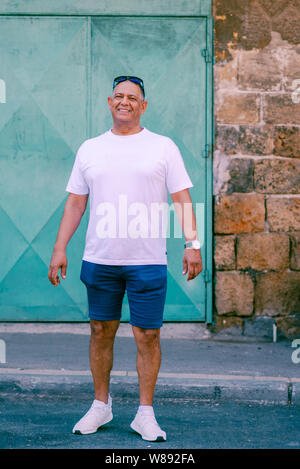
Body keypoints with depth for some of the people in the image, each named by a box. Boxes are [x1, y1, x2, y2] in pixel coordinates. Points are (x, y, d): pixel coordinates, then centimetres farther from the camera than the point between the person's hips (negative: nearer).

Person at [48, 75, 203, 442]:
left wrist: (192, 243, -10)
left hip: (147, 261, -2)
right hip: (98, 259, 2)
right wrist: (59, 249, 6)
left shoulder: (163, 147, 5)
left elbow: (182, 199, 1)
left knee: (148, 335, -1)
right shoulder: (89, 149, 12)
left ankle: (145, 413, 10)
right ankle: (101, 405, 24)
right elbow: (75, 203, 13)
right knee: (101, 332, 9)